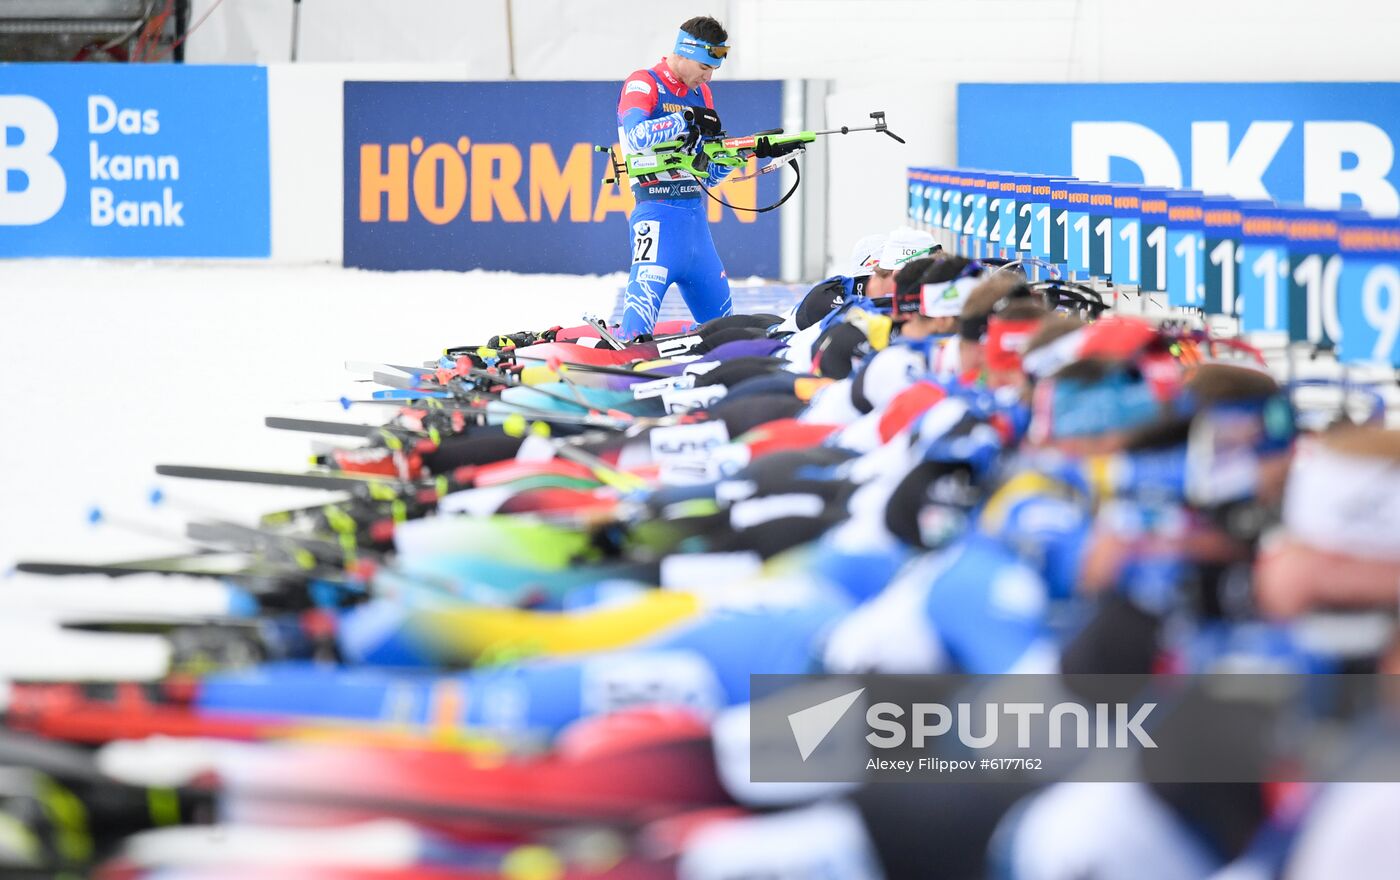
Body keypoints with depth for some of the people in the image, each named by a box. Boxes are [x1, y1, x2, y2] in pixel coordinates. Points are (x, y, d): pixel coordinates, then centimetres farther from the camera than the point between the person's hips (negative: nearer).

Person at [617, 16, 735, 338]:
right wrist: (686, 120, -21)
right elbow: (636, 137, -23)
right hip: (659, 212, -8)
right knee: (645, 295, -22)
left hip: (696, 218, 8)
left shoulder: (701, 94, 19)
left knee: (721, 322, 12)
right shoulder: (643, 84, -2)